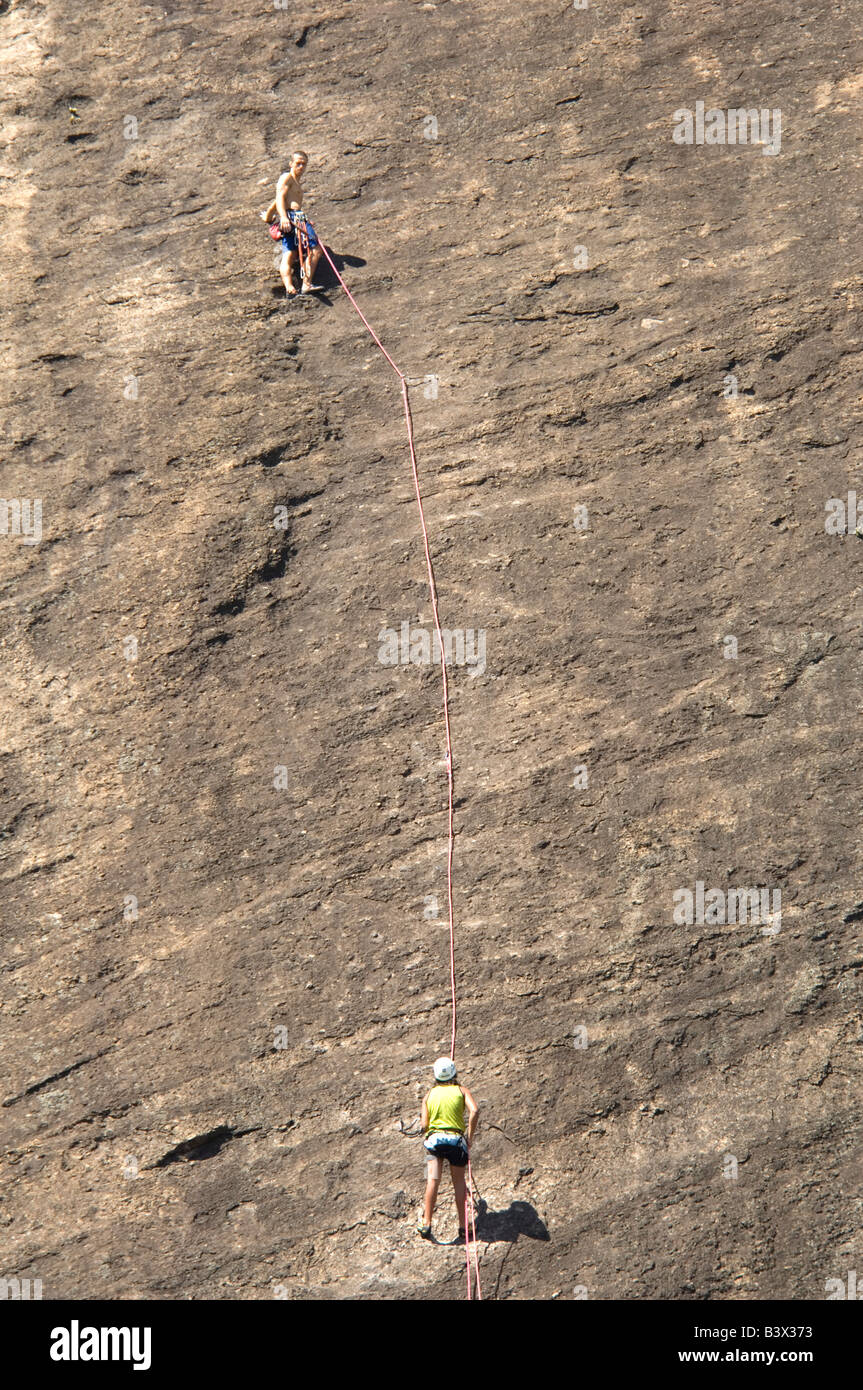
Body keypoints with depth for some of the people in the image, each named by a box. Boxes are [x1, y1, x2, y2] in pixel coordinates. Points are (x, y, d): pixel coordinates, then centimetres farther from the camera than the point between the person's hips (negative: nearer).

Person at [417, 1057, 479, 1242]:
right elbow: (474, 1111, -11)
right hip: (456, 1139, -1)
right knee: (459, 1182, 9)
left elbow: (424, 1125, 6)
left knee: (433, 1180, -5)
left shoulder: (430, 1094, 13)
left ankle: (426, 1223, -11)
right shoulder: (461, 1090, 7)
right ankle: (463, 1225, 11)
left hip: (434, 1137, 1)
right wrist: (469, 1136, -5)